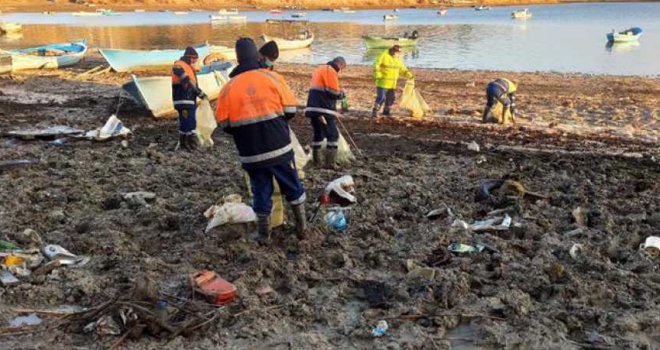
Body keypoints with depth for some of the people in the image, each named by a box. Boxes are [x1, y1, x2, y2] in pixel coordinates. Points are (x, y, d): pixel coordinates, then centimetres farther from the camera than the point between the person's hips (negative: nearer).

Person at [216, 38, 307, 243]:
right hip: (280, 148, -1)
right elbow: (290, 110, -2)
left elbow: (224, 124, 0)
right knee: (292, 187, 16)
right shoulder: (272, 77, -4)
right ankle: (302, 227, 25)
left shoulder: (229, 87, -2)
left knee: (261, 193, 15)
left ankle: (263, 234, 24)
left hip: (251, 154, 1)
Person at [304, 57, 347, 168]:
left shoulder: (320, 69, 22)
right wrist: (342, 94, 5)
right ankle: (330, 163, -7)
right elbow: (333, 93, -15)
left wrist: (338, 93, 16)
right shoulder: (331, 71, -9)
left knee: (318, 134, 15)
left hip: (313, 107, 9)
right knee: (333, 135, -3)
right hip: (323, 109, -9)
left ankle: (316, 161, 16)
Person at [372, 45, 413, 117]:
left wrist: (408, 74, 3)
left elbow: (402, 68, 17)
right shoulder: (384, 56, -12)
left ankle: (386, 111, 24)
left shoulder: (397, 58, 10)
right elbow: (376, 66, -13)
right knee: (381, 97, -13)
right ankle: (374, 112, -4)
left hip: (392, 83, 7)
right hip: (383, 82, -7)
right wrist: (378, 76, -19)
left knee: (391, 98, 10)